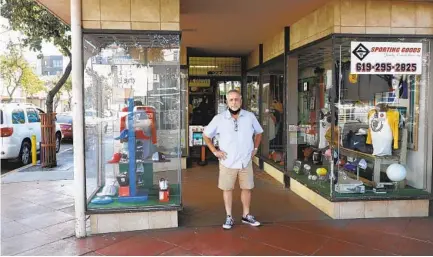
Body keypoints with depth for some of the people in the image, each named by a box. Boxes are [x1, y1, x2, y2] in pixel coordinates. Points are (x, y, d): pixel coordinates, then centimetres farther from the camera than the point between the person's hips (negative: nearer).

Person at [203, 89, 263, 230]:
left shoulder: (250, 116, -3)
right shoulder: (219, 119, -7)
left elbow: (259, 132, 15)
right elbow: (206, 135, 4)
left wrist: (255, 148, 7)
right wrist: (215, 151, -2)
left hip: (246, 161, 2)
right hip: (227, 162, -1)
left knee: (247, 188, 10)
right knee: (227, 189, 7)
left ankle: (246, 215, 27)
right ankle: (229, 217, 21)